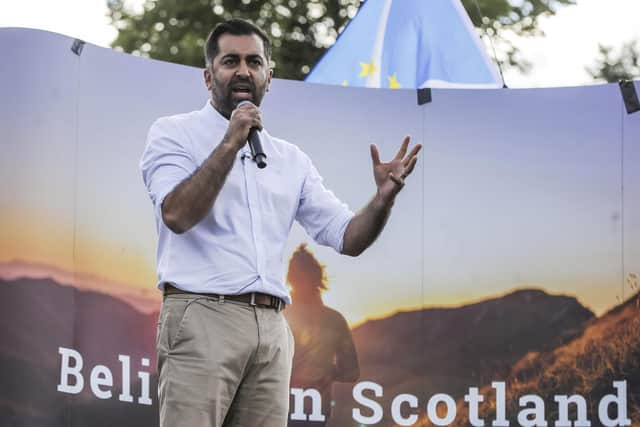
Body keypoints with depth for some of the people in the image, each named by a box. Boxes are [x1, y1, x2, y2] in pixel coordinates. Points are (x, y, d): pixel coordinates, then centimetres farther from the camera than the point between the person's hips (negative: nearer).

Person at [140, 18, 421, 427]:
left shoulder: (291, 160, 18)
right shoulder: (173, 133, 4)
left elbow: (347, 237, 13)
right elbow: (177, 215, -13)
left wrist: (384, 197, -6)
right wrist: (230, 145, -14)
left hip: (271, 330, 5)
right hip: (201, 318, -5)